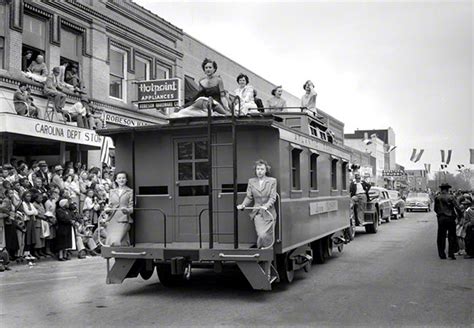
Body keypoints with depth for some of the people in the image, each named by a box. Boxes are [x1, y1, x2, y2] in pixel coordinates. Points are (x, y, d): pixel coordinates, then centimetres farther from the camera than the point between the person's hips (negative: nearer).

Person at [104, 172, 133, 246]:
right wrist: (106, 209, -2)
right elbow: (110, 204, 20)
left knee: (116, 241, -20)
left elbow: (132, 207, 2)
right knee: (109, 241, -6)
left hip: (123, 220, -4)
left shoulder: (130, 192, 8)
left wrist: (127, 210, -19)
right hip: (112, 219, 4)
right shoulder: (112, 191, 20)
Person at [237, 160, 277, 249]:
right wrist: (243, 205, -8)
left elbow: (273, 198, -4)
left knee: (268, 236, -2)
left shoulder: (272, 181, 2)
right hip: (257, 213, 0)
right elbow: (249, 197, 10)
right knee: (261, 235, -16)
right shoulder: (251, 181, 9)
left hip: (269, 213, 0)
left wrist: (266, 205, -22)